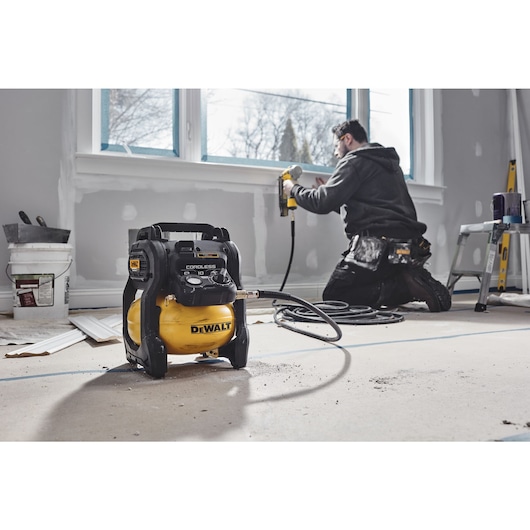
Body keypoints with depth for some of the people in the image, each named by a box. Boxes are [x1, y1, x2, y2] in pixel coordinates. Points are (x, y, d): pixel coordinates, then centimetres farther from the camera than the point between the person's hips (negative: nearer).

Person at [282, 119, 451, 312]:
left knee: (333, 296, -1)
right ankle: (416, 281, 2)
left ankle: (404, 285, -15)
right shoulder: (389, 163, 27)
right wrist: (326, 193, 32)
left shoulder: (354, 161, -2)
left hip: (378, 245, -9)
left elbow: (322, 203, -11)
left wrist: (294, 189, 8)